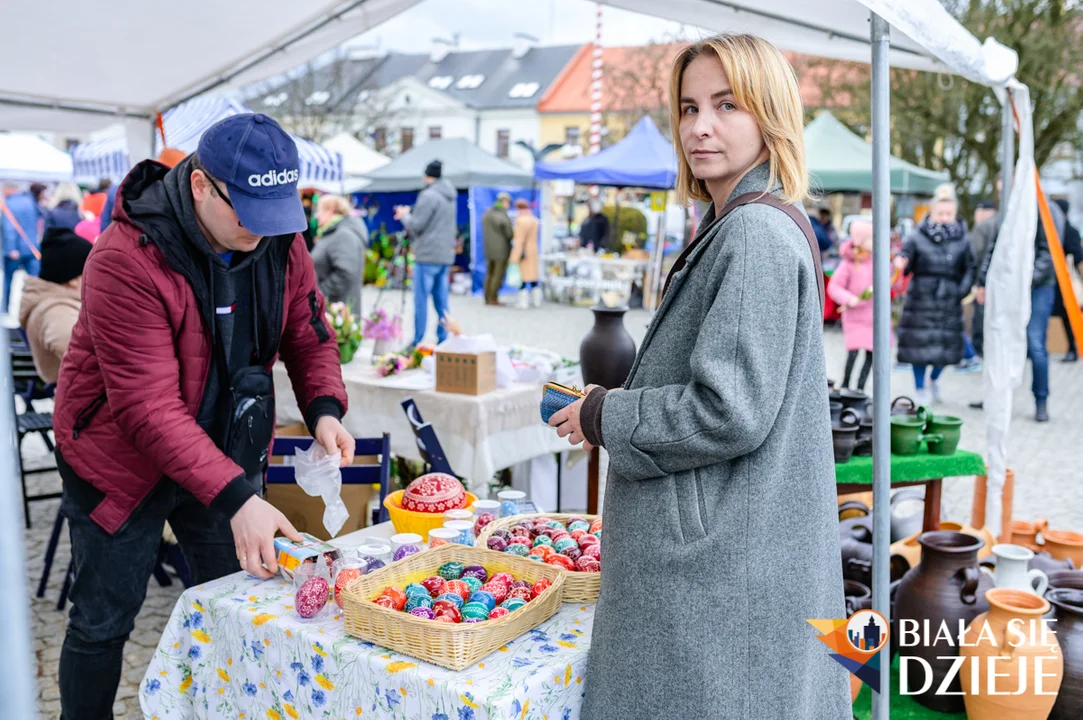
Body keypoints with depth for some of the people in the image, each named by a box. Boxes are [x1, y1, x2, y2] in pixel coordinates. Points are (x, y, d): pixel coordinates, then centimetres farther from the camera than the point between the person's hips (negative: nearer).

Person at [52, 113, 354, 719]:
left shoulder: (280, 239, -9)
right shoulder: (127, 259, -28)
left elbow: (309, 334, 2)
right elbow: (146, 406, -31)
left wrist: (324, 409, -19)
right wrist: (235, 499, -38)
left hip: (229, 457, 5)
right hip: (122, 463, -4)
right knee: (103, 622, 9)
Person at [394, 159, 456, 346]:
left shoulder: (428, 196, -11)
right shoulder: (450, 197, 15)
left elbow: (416, 225, -12)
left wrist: (404, 215, 7)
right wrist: (409, 214, 20)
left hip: (427, 256, -8)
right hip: (446, 255, 8)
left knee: (421, 300, -4)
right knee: (441, 301, 10)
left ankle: (417, 342, -3)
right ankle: (443, 341, 10)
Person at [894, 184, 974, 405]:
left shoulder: (962, 240, 6)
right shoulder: (917, 237, -2)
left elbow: (969, 269, 10)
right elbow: (906, 266, -4)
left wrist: (962, 291, -4)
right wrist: (901, 263, -27)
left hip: (949, 301, 2)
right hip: (921, 298, -2)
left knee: (948, 344, 3)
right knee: (919, 343, 0)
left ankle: (934, 378, 33)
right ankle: (919, 388, 18)